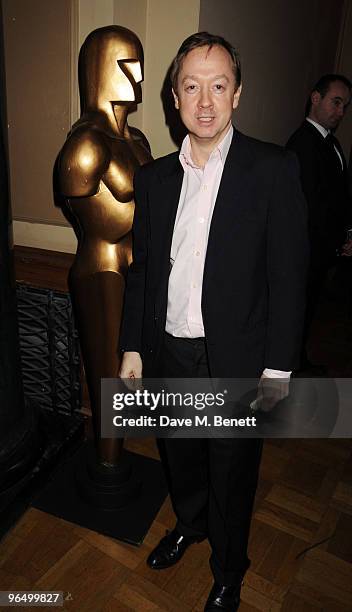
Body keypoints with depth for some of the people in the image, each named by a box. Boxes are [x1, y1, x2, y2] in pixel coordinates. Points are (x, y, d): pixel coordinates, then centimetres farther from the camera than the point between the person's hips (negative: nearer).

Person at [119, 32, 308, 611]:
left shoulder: (273, 169, -10)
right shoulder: (154, 176, 4)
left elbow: (288, 276, -10)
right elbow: (141, 269, 7)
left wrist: (278, 367, -11)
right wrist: (133, 347, 6)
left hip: (235, 361, -4)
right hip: (168, 355, 4)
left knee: (232, 476, 16)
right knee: (180, 458, 25)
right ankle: (190, 523, 56)